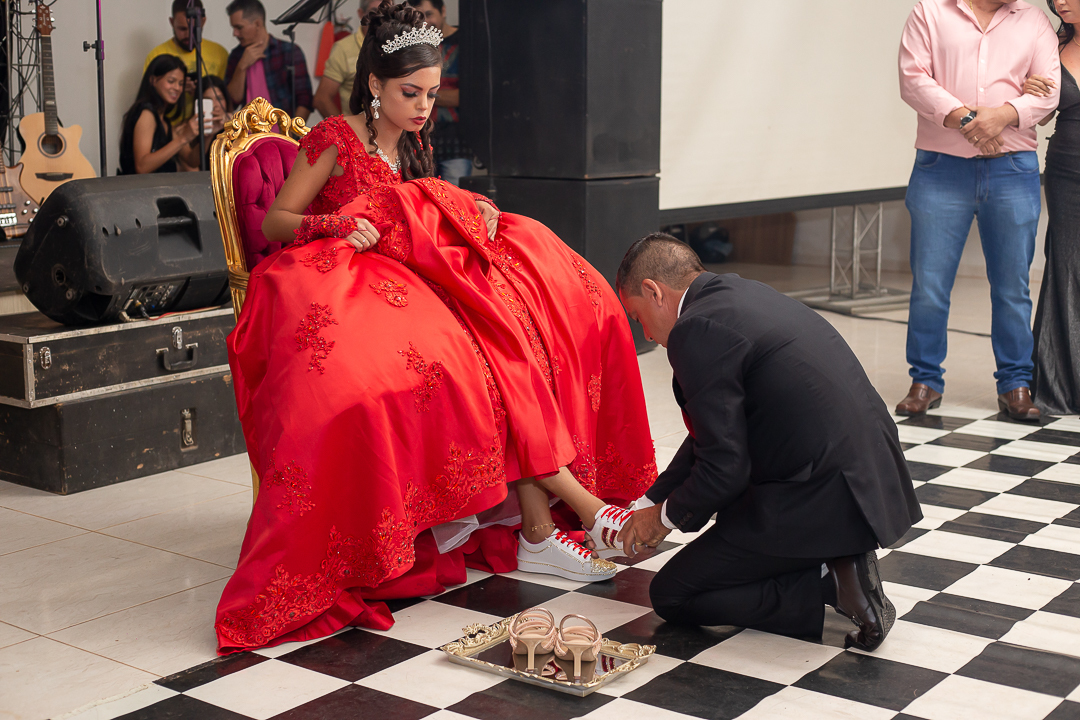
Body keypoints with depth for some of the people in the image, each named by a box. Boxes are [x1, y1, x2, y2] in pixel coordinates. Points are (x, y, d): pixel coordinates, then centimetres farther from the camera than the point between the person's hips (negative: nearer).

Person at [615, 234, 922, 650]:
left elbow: (723, 469, -14)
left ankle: (830, 584, -6)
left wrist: (667, 516, 5)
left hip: (823, 504, -9)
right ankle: (838, 561, 13)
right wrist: (649, 503, 27)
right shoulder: (741, 293, 16)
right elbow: (717, 434, 24)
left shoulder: (696, 330, -13)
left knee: (671, 594, 5)